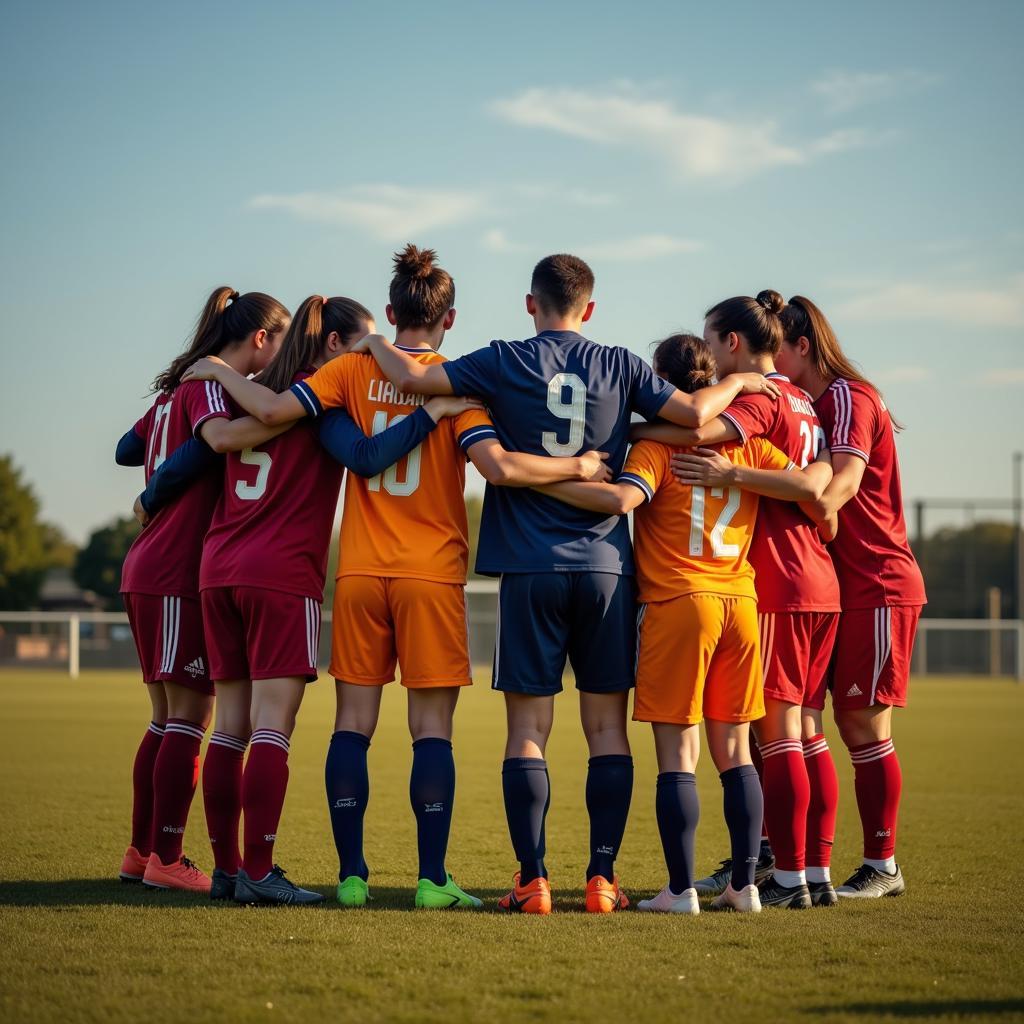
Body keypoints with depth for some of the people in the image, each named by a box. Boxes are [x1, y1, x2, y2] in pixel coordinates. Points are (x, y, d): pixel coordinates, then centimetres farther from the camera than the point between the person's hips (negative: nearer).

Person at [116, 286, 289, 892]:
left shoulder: (180, 386, 18)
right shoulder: (210, 381, -9)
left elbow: (129, 450, 28)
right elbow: (220, 435, -31)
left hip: (149, 570, 10)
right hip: (178, 574, -10)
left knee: (169, 719, 14)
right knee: (191, 718, -6)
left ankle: (142, 852, 17)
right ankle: (166, 859, -5)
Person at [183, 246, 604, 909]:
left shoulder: (355, 370, 2)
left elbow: (274, 410, -7)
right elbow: (500, 466, -16)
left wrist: (219, 372, 10)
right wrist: (579, 468, -4)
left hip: (361, 571, 2)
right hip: (433, 574, -2)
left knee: (354, 722, 6)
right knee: (432, 727, 1)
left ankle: (352, 875, 5)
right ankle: (433, 879, -1)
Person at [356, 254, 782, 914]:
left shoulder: (505, 364, 0)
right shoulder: (620, 366, 3)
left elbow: (412, 377, -4)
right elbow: (695, 413, -2)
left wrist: (373, 342, 16)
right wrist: (739, 382, 17)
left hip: (529, 569, -1)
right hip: (607, 566, 1)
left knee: (528, 729, 3)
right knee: (608, 727, 7)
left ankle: (533, 880, -2)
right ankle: (602, 878, 4)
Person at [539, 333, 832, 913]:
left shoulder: (657, 446, -5)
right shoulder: (748, 445, 11)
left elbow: (622, 498, -22)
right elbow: (811, 485, 1)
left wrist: (538, 480, -19)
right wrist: (735, 474, 5)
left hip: (677, 605, -5)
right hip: (741, 604, 5)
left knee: (678, 753, -2)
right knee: (734, 751, 11)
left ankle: (682, 889, -3)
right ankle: (744, 884, 12)